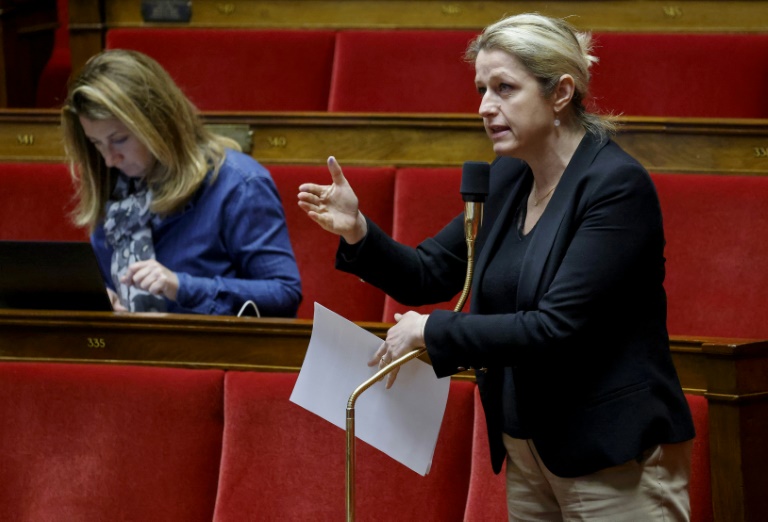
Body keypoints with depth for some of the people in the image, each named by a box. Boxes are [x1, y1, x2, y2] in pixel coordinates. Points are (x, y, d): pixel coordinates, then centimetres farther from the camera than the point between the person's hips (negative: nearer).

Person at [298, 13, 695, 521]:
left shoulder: (618, 186, -18)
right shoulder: (508, 180, 6)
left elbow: (554, 328, -23)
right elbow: (427, 275, 12)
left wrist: (432, 331, -16)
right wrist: (358, 232, -7)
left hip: (614, 460, -7)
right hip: (528, 452, 8)